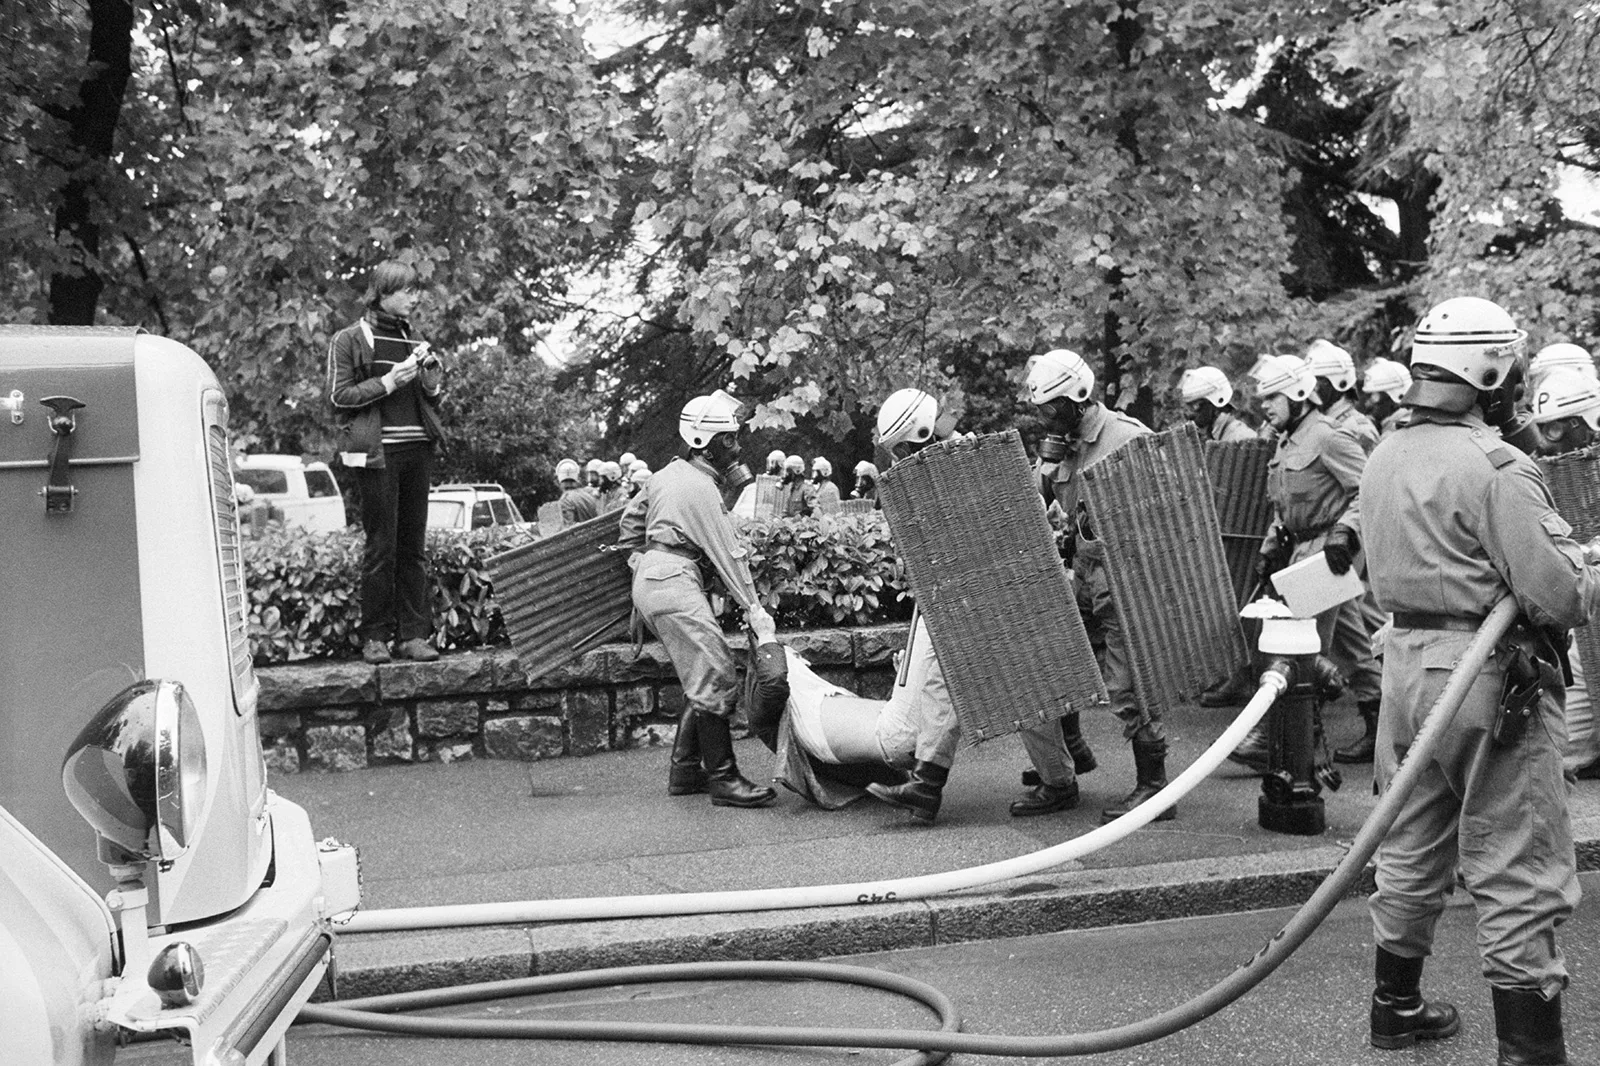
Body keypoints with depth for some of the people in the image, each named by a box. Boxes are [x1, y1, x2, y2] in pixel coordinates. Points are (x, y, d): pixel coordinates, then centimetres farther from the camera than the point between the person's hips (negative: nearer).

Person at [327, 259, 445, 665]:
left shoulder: (412, 339, 17)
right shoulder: (350, 340, 1)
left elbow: (434, 397, 22)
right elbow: (339, 396, -5)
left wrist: (432, 370, 2)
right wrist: (389, 381, -13)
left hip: (418, 448, 5)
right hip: (378, 451, -5)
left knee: (414, 545, 3)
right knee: (381, 547, -6)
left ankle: (413, 634, 5)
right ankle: (375, 637, -1)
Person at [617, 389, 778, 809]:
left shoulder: (670, 473, 15)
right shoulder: (701, 489, -14)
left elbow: (630, 520, 25)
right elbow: (727, 555, -13)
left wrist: (640, 563, 28)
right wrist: (754, 608, -11)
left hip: (650, 582, 10)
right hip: (676, 586, -10)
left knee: (703, 680, 14)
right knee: (716, 681, -11)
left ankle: (684, 770, 17)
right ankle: (723, 778, -11)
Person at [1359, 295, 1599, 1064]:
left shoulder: (1384, 459, 7)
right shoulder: (1497, 468, -19)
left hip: (1406, 659, 8)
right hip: (1490, 678, -8)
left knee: (1412, 853, 21)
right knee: (1518, 878, 0)